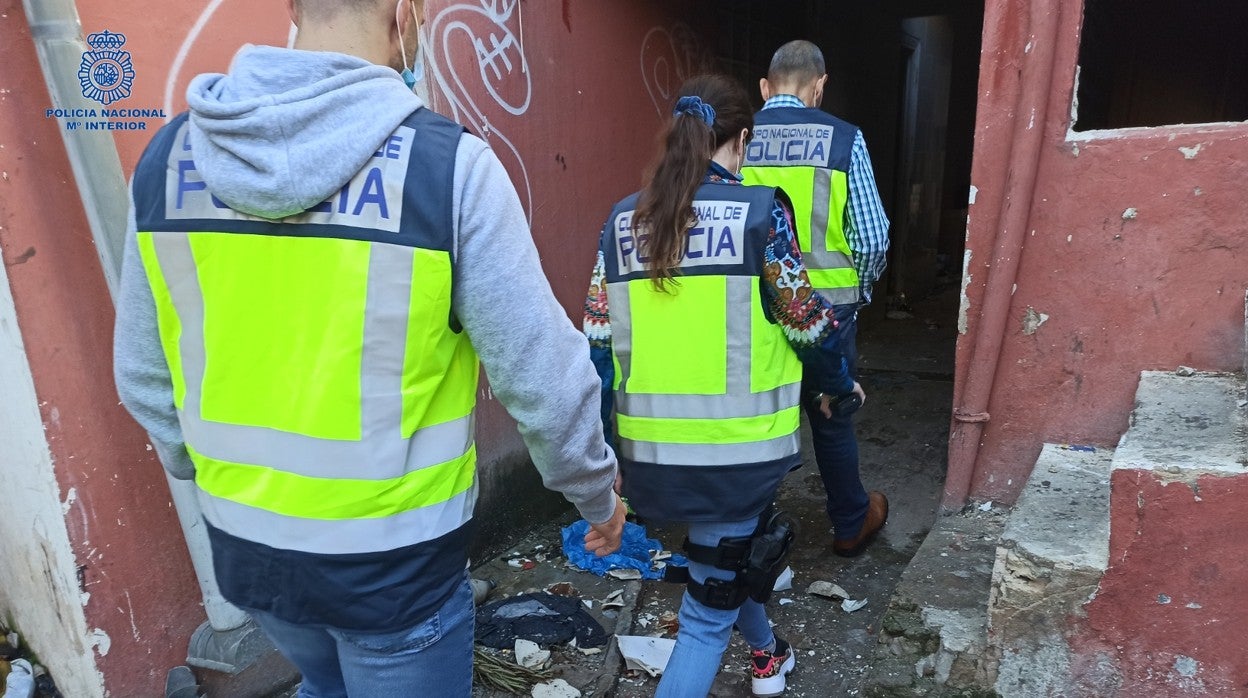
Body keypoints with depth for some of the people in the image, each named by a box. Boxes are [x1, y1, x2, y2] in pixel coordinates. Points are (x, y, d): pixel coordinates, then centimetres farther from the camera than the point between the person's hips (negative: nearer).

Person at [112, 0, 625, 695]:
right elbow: (543, 374, -17)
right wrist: (598, 492, 1)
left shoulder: (169, 152, -4)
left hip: (243, 545, 5)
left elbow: (143, 375, 4)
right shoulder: (447, 161, -20)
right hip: (394, 558, -4)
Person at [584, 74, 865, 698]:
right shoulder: (758, 211, -8)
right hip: (736, 443, -5)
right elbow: (806, 323, -2)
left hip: (652, 446, 6)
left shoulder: (623, 220, 3)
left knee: (729, 550, 32)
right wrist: (837, 382, 18)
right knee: (707, 610, 8)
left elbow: (598, 343, 2)